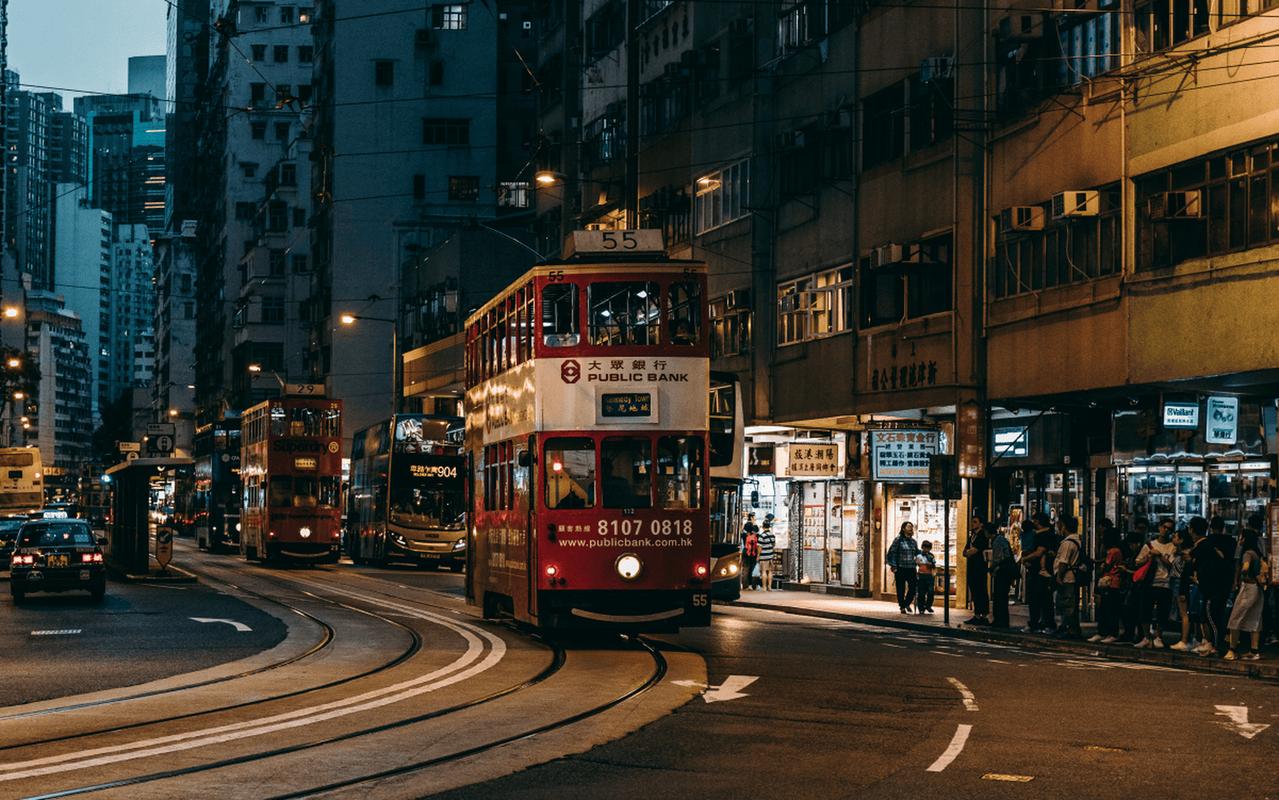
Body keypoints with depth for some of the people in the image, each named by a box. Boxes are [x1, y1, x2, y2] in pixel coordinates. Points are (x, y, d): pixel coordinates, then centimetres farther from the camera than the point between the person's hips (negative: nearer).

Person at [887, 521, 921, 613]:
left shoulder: (913, 541, 12)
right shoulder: (898, 540, -3)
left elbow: (917, 553, 24)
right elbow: (892, 553, -6)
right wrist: (893, 566, -11)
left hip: (911, 569, 4)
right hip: (900, 569, -4)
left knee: (913, 588, -1)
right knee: (901, 589, 1)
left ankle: (906, 603, 21)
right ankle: (902, 607, 13)